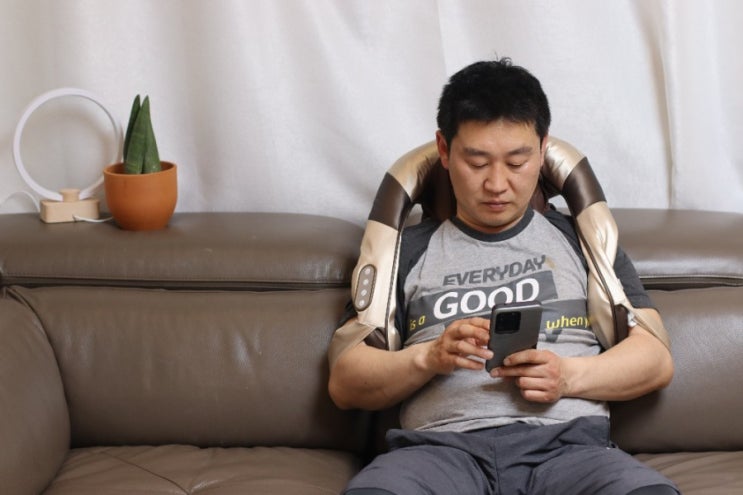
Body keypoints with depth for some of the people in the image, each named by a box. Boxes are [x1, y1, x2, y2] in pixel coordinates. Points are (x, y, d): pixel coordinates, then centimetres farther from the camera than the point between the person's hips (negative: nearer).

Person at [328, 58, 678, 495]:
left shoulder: (582, 241, 22)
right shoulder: (407, 250, 20)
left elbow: (656, 360, 14)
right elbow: (344, 384, 14)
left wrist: (570, 376, -6)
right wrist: (428, 357, -6)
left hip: (566, 443, 1)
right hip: (443, 446, 0)